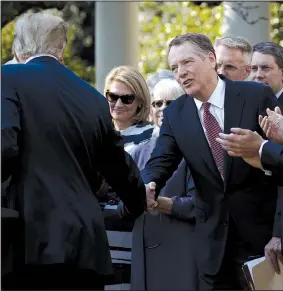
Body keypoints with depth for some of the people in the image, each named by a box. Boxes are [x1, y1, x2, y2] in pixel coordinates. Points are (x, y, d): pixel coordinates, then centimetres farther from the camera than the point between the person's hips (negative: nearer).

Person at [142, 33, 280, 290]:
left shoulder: (257, 96, -7)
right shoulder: (174, 114, 4)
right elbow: (160, 162, -4)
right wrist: (148, 187, -25)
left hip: (263, 230, -3)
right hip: (214, 240, 3)